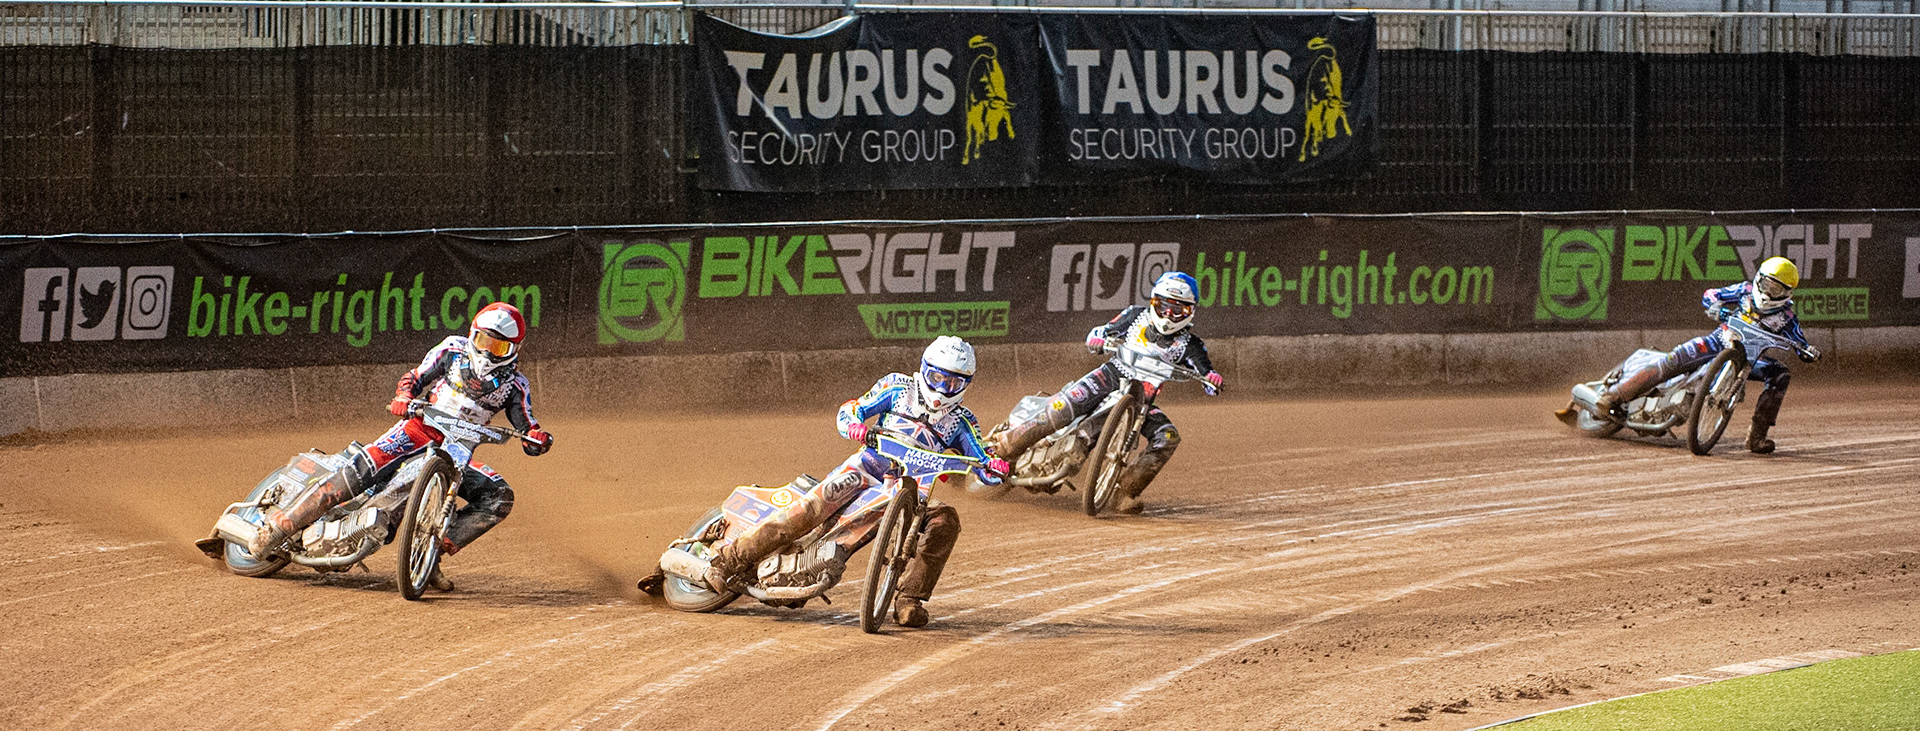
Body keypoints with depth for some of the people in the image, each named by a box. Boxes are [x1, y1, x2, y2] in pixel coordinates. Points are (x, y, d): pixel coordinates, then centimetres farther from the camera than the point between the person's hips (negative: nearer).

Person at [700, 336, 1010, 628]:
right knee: (810, 509, -28)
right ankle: (732, 559, -23)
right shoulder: (899, 388, 8)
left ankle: (909, 600, -21)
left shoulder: (961, 421, 11)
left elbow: (984, 469, 5)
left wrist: (995, 466, -19)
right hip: (866, 469, -2)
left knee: (946, 519, -26)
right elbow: (851, 409, 4)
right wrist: (854, 424, -20)